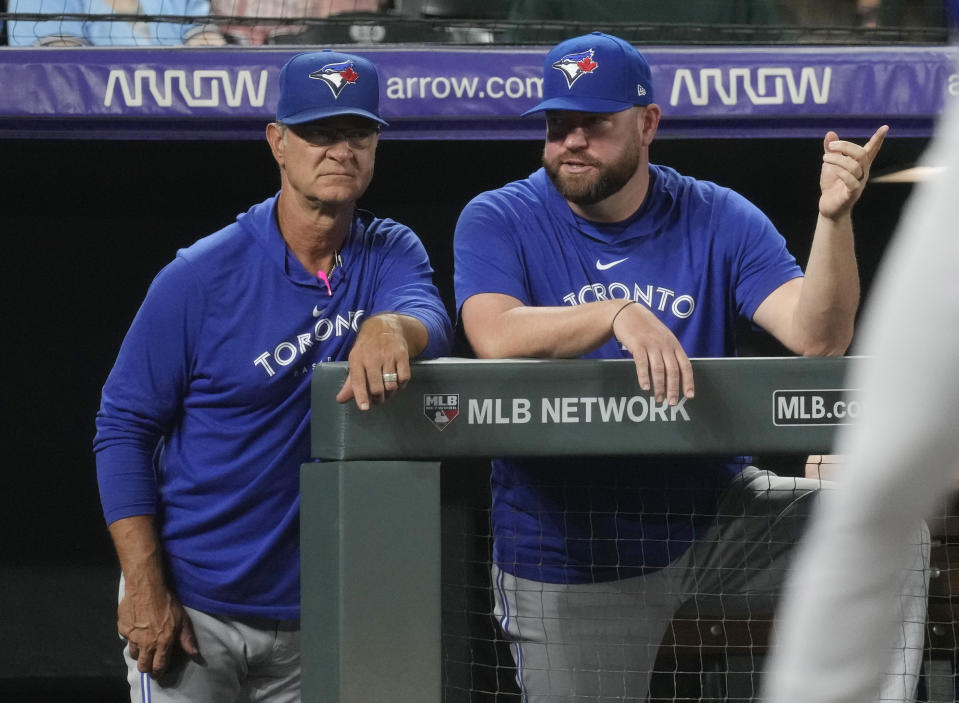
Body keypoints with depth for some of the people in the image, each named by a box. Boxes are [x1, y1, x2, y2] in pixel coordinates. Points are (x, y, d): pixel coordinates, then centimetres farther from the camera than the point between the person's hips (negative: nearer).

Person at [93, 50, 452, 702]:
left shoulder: (391, 253, 3)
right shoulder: (202, 276, -8)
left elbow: (431, 318, -19)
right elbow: (124, 428, -6)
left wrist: (391, 327, -44)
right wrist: (144, 589, -13)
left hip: (318, 619, 3)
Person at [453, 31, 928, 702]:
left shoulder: (719, 219, -2)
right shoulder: (499, 221, -6)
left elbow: (816, 336, -15)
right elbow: (496, 337, -26)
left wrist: (834, 219, -32)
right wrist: (620, 314, -41)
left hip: (712, 515, 1)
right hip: (568, 560, -1)